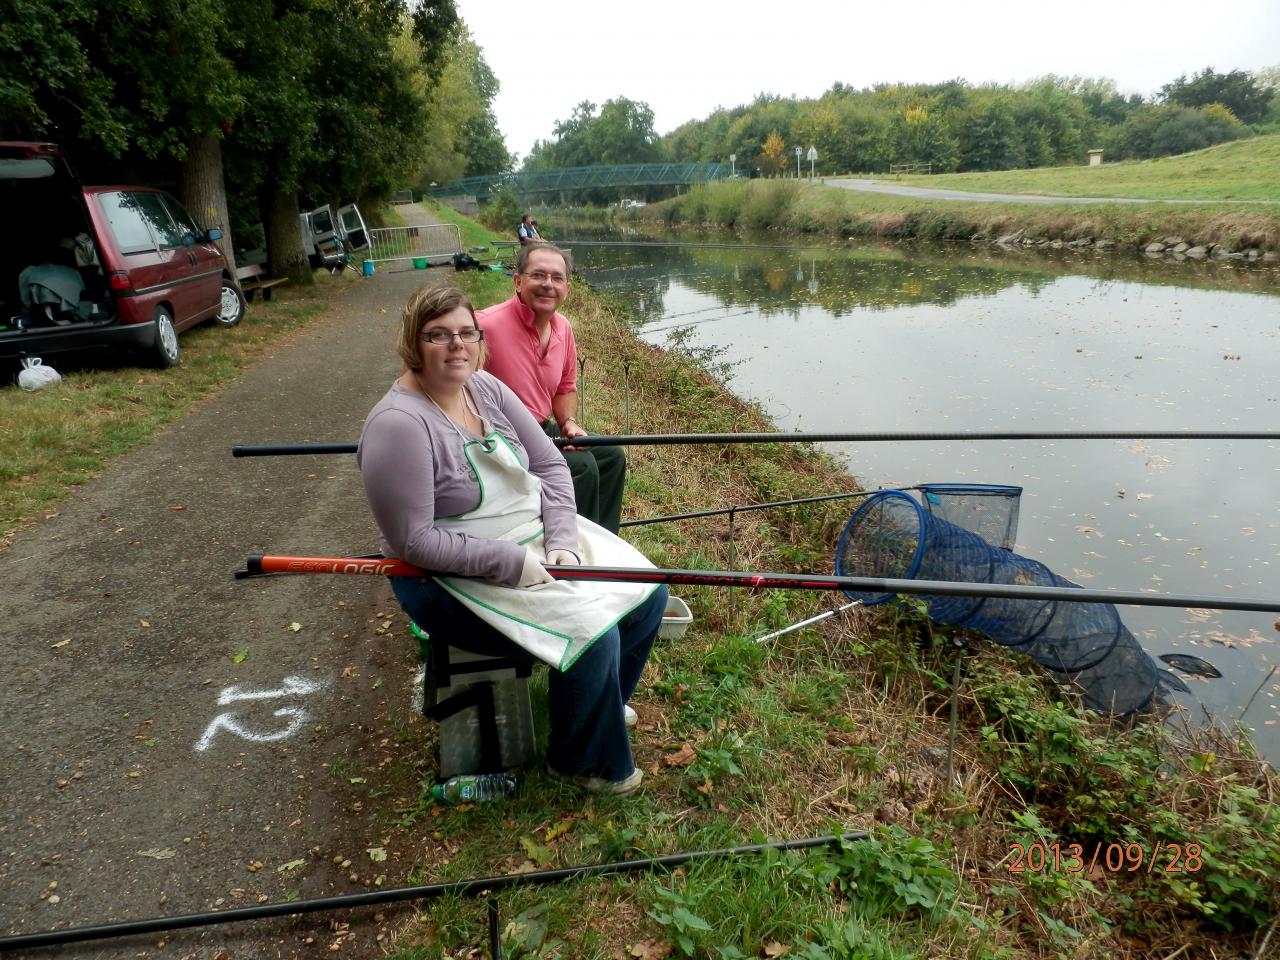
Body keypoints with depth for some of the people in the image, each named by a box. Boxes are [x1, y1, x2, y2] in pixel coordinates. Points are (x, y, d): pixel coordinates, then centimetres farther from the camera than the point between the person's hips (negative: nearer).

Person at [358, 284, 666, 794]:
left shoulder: (486, 387, -1)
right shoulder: (398, 424, -23)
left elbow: (550, 465, 2)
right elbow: (414, 541, -24)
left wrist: (562, 540, -12)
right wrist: (509, 562, -25)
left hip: (536, 539, 8)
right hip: (454, 577, -8)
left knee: (647, 593, 3)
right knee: (592, 637, -22)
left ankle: (602, 704, 30)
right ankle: (581, 760, 9)